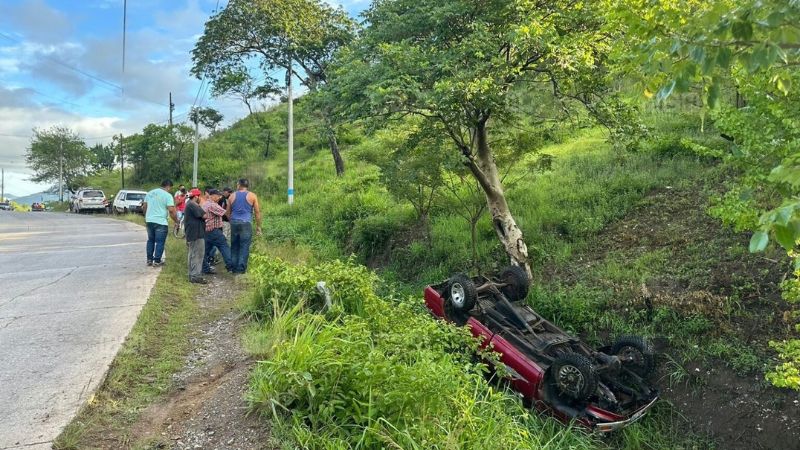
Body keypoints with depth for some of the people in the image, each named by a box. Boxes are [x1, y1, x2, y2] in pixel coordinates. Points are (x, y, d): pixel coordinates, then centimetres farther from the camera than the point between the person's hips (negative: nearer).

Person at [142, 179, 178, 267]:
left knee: (150, 240, 17)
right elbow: (171, 210, -17)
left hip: (149, 221, 7)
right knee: (160, 242, 1)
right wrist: (176, 221, -6)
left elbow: (144, 207, 18)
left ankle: (149, 260, 21)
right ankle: (157, 261, 4)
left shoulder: (150, 193, 12)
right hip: (161, 222, -7)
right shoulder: (167, 195, -9)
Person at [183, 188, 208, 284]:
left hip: (191, 234, 11)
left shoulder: (189, 204, 18)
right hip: (196, 234, -11)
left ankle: (192, 274, 26)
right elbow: (204, 216, -21)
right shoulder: (193, 205, -17)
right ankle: (196, 276, -7)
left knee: (193, 254, 17)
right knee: (197, 255, -8)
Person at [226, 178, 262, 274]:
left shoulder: (232, 196, 9)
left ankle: (234, 267, 14)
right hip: (246, 223, -3)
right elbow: (257, 212, 1)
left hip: (234, 223, 3)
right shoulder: (252, 196, 1)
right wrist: (258, 226, 6)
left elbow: (228, 212, 14)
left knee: (234, 246, 11)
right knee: (244, 246, -1)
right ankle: (241, 268, -4)